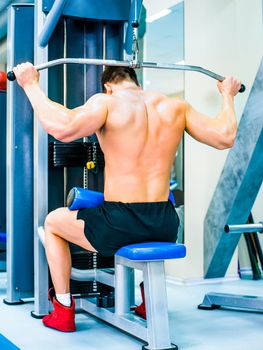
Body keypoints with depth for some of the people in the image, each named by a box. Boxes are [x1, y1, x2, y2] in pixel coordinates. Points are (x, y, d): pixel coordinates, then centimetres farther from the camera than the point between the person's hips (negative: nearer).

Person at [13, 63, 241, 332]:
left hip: (117, 227, -5)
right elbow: (225, 137, 5)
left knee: (52, 222, 26)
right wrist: (227, 95, 21)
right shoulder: (175, 106, 7)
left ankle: (63, 312, 28)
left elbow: (62, 128, -24)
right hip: (165, 228, 5)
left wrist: (30, 84, -11)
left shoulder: (106, 103, -6)